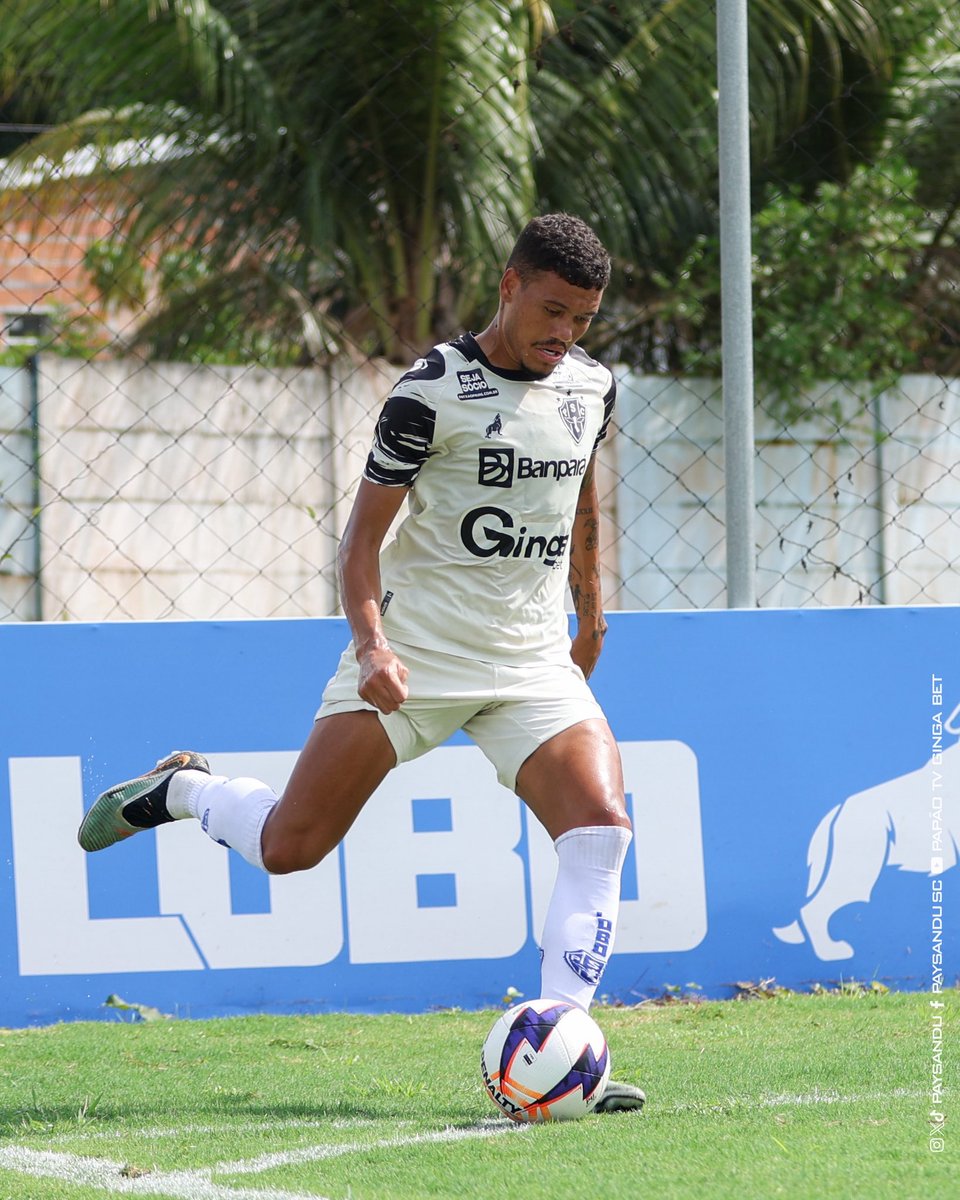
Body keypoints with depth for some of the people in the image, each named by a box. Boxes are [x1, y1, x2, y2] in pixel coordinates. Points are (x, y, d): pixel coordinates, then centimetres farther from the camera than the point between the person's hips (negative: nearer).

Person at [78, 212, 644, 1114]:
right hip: (413, 656, -4)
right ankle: (180, 790, 27)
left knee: (601, 828, -20)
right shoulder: (434, 390, -12)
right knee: (290, 847, -6)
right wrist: (371, 641, -25)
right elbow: (364, 531, -11)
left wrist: (590, 611, 33)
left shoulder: (591, 386, 6)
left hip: (534, 663, 4)